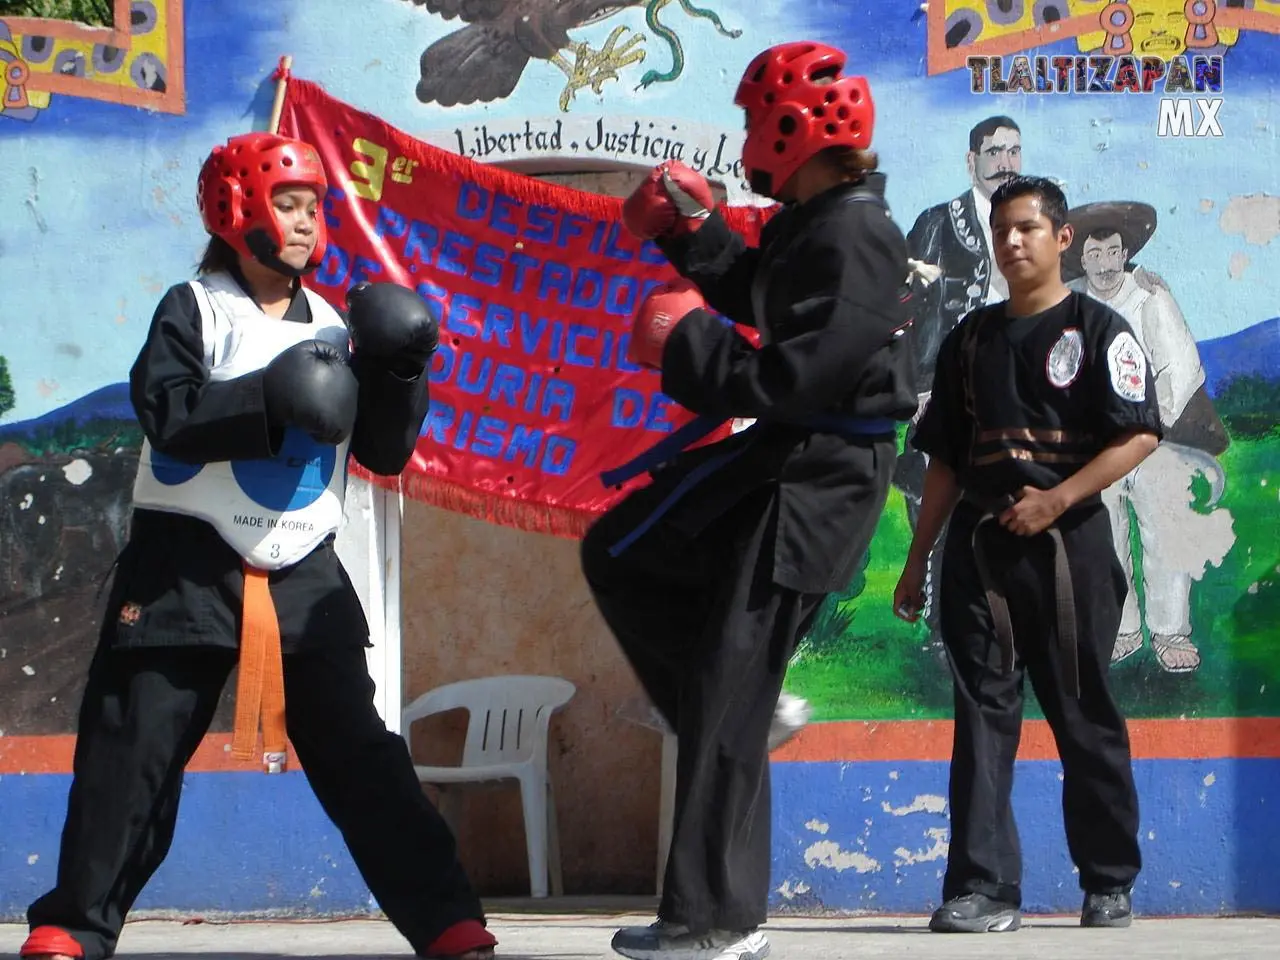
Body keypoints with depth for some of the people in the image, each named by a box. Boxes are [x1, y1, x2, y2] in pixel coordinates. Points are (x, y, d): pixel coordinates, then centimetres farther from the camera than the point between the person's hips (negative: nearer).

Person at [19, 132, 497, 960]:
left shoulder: (331, 328, 12)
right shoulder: (194, 310, -1)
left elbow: (384, 451, 11)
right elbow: (167, 413, -17)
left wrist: (400, 376, -4)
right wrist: (271, 401, -24)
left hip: (302, 571, 3)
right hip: (188, 561, -3)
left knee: (357, 749, 1)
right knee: (134, 744, -3)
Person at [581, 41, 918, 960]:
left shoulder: (852, 240, -23)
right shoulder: (811, 222, 8)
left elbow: (788, 380, -28)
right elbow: (762, 304, 24)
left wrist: (689, 346, -15)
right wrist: (695, 236, 13)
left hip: (820, 480, -10)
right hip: (774, 454, 10)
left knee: (729, 697, -6)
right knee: (620, 555, 20)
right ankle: (731, 705, 21)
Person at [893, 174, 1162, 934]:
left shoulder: (1097, 328, 1)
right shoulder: (971, 338, 15)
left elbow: (1141, 435, -9)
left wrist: (1057, 499, -18)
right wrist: (919, 558, 13)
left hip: (1067, 544, -4)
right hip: (977, 546, 4)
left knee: (1084, 716, 2)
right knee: (983, 713, -3)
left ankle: (1111, 884, 14)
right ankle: (985, 889, -6)